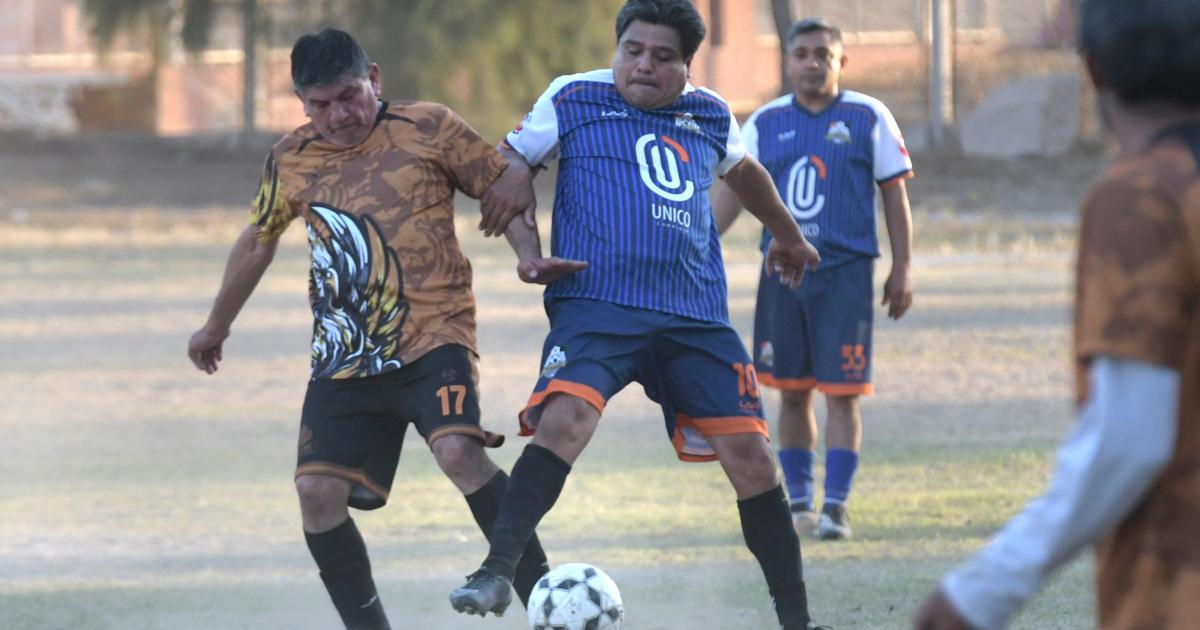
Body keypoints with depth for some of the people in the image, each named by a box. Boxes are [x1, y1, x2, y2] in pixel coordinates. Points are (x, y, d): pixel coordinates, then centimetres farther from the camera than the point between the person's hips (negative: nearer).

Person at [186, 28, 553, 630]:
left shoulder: (429, 129, 0)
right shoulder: (289, 160, 11)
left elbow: (509, 188, 2)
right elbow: (257, 241, 27)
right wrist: (216, 327, 38)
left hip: (432, 338, -5)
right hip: (343, 363, 5)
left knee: (458, 449, -28)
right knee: (317, 491, -9)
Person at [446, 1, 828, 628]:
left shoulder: (710, 116, 15)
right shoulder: (573, 100, 5)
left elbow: (743, 172, 36)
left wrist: (788, 235, 50)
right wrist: (527, 248, -1)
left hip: (696, 317, 4)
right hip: (595, 308, -4)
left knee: (747, 448, -3)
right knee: (565, 416, -30)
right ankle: (495, 574, -31)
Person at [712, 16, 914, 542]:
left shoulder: (869, 118, 1)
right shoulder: (766, 122, 8)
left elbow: (894, 195, 3)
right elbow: (733, 191, 9)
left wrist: (901, 271, -1)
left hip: (845, 272, -3)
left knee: (841, 394, -6)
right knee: (792, 393, 8)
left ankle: (836, 507, -2)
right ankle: (799, 504, 19)